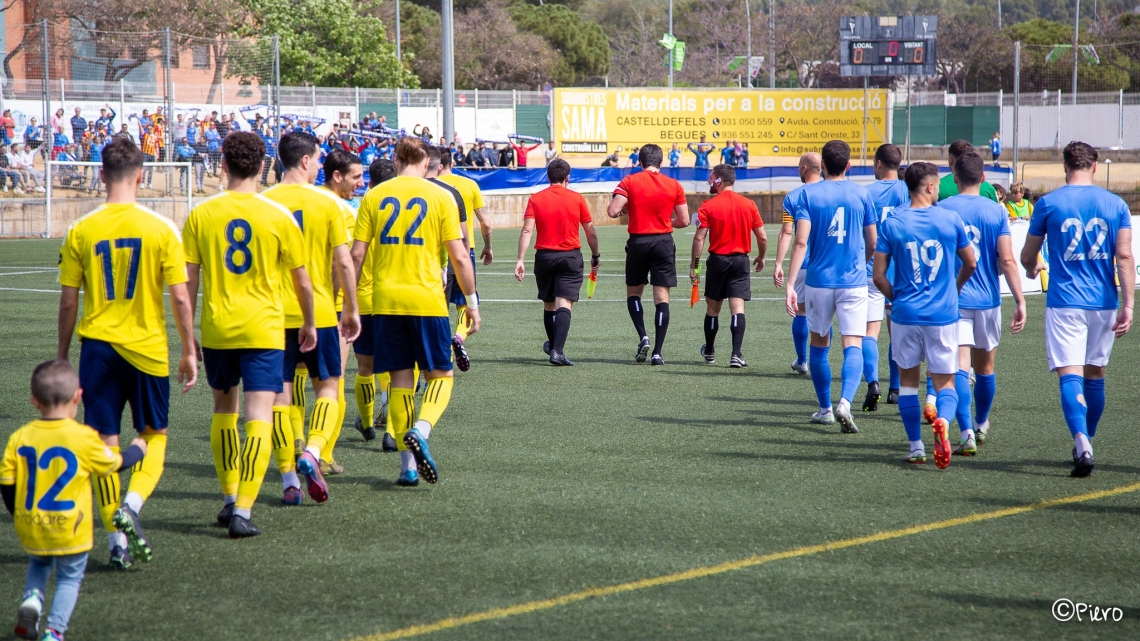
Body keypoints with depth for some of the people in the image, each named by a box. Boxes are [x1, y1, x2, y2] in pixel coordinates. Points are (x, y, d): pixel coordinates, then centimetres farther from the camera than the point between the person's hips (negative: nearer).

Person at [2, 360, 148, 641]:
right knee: (70, 577, 15)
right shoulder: (84, 438, -12)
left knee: (38, 563, 29)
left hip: (30, 531, 3)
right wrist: (137, 450, 25)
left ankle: (32, 597, 1)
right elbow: (115, 464, 4)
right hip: (70, 532, -3)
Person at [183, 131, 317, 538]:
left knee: (224, 408, 20)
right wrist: (309, 323, 20)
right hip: (264, 329, -2)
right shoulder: (278, 217, -4)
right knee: (259, 417, -3)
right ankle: (242, 512, -13)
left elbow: (188, 282, 0)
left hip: (216, 328, 2)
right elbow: (302, 282, 3)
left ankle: (230, 500, 27)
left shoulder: (201, 215, -2)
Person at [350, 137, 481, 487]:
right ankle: (420, 430, -20)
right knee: (440, 375, 8)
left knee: (400, 379, 8)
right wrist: (472, 302, 4)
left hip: (385, 302, 3)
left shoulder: (374, 197, 5)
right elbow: (459, 256, -4)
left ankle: (408, 464, 6)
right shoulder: (440, 197, -1)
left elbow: (356, 254, 2)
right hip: (427, 300, -3)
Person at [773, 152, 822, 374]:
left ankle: (802, 361, 18)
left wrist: (778, 264, -9)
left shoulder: (792, 197, -3)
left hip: (803, 264, -1)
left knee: (801, 312, 11)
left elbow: (786, 233, -9)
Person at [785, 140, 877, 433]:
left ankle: (825, 409, 25)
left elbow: (801, 242, -12)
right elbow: (872, 243, 8)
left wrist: (790, 284, -13)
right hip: (854, 282, 0)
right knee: (853, 346, -5)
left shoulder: (808, 194, -2)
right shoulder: (862, 194, 1)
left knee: (819, 344, 17)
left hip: (819, 280, 0)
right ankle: (845, 403, -28)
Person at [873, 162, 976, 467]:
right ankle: (943, 421, -25)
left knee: (908, 378, 15)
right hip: (943, 315, 0)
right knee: (945, 381, 6)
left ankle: (916, 447, 14)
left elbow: (879, 276, -3)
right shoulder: (951, 220, -2)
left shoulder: (892, 222, -3)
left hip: (905, 314, 0)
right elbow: (971, 264, 11)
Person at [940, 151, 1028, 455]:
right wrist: (1020, 301, -9)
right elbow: (1007, 261, -9)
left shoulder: (941, 210, -4)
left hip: (952, 301, -2)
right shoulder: (996, 212, -2)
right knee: (984, 368, 19)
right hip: (988, 301, 2)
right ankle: (981, 425, 38)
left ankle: (967, 433, -22)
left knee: (959, 367, -8)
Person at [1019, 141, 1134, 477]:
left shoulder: (1048, 203, -1)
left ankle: (1081, 443, -30)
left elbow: (1027, 255, 10)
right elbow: (1124, 256, -4)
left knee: (1070, 374, -9)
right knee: (1095, 374, 17)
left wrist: (1032, 269, 33)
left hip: (1064, 302, -3)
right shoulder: (1115, 204, 3)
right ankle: (1085, 444, 27)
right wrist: (1127, 305, -3)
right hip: (1103, 302, 3)